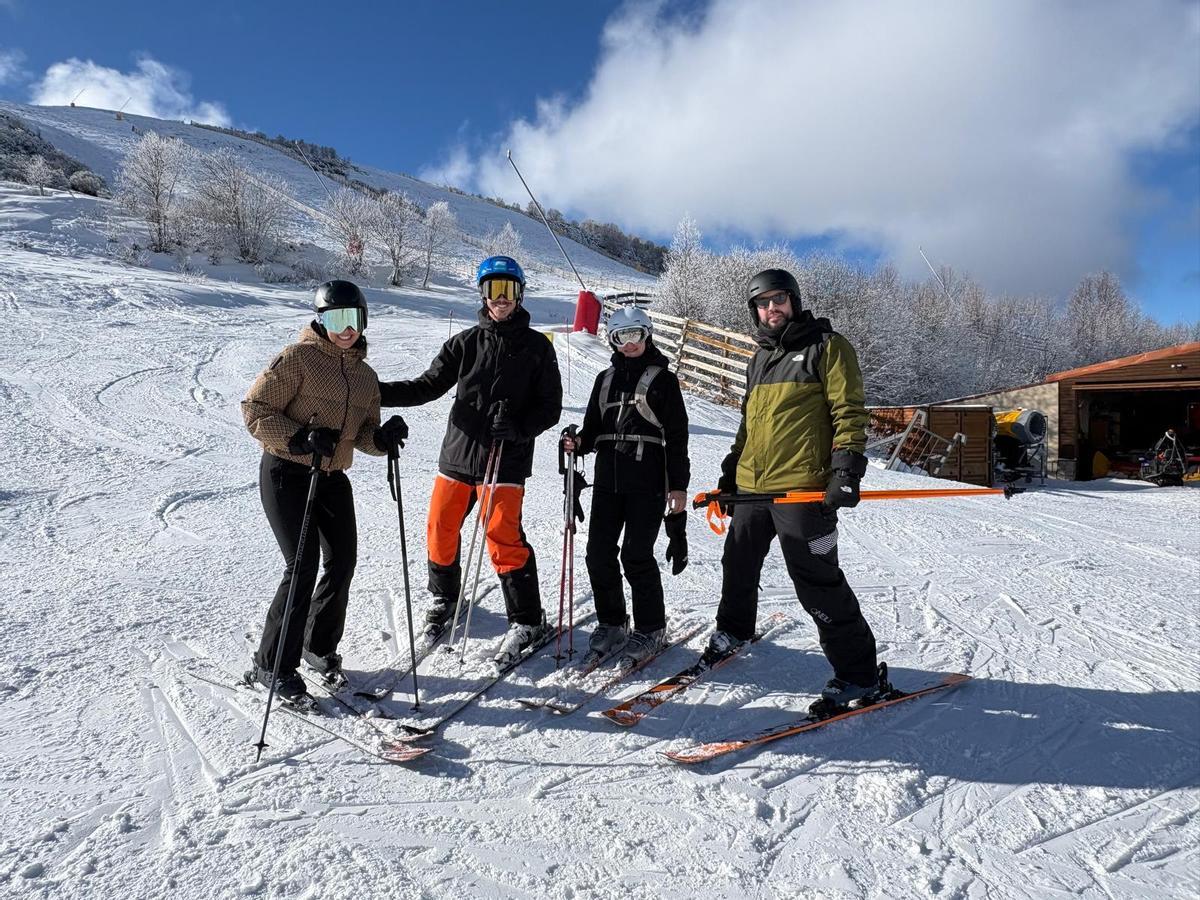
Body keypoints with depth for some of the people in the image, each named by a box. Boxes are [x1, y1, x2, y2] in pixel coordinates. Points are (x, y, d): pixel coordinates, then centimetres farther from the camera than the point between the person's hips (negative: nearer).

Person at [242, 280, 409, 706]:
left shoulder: (366, 376, 11)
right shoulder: (298, 358, -10)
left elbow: (363, 434, 12)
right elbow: (254, 407, -12)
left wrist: (383, 437, -11)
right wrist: (298, 439, -25)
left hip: (332, 478, 7)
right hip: (286, 474, -7)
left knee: (343, 563, 7)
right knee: (303, 566, -10)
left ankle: (320, 648, 28)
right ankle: (271, 666, 6)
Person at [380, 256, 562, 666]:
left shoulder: (536, 347, 1)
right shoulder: (466, 343, 7)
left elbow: (550, 406, 0)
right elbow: (428, 386, 6)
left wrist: (519, 427, -19)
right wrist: (376, 391, -6)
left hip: (506, 459, -4)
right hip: (457, 451, 4)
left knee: (503, 537, -9)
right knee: (440, 528, 10)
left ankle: (527, 621, 7)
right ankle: (444, 597, 36)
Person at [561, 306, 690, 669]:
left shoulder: (663, 378, 2)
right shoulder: (606, 378, 15)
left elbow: (677, 435, -1)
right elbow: (594, 427, 17)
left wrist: (679, 485, -6)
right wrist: (579, 443, -6)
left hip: (648, 480, -4)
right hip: (608, 476, 5)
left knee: (636, 554, -5)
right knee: (599, 552, 1)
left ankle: (650, 629, 12)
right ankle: (611, 624, 19)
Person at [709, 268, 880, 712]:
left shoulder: (827, 347, -1)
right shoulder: (759, 360, 20)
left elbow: (849, 412, -7)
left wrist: (846, 468, -18)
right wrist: (731, 472, 25)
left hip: (801, 489, -7)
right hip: (751, 487, 7)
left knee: (817, 583, -5)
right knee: (738, 566, 20)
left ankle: (858, 672, 8)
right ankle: (733, 630, 45)